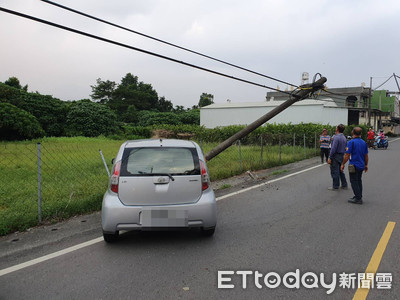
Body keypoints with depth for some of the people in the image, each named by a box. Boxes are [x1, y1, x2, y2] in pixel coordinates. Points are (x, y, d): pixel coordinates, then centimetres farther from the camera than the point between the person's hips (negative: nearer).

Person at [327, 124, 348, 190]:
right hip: (341, 156, 9)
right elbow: (345, 148, 14)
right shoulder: (344, 138, 10)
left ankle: (335, 187, 3)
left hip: (335, 156, -9)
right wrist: (342, 155, 20)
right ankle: (344, 185, 22)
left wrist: (330, 158, -17)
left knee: (334, 172, -2)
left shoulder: (336, 137, -17)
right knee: (340, 171, 17)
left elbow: (333, 149, -21)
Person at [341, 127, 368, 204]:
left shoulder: (351, 142, -15)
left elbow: (347, 155, -17)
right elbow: (366, 155, 12)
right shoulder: (364, 143, 5)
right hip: (361, 166, 7)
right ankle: (359, 196, 26)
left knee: (354, 182, 0)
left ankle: (358, 199, 0)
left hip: (354, 165, -7)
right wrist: (366, 165, 22)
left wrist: (343, 164, -7)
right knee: (359, 181, 18)